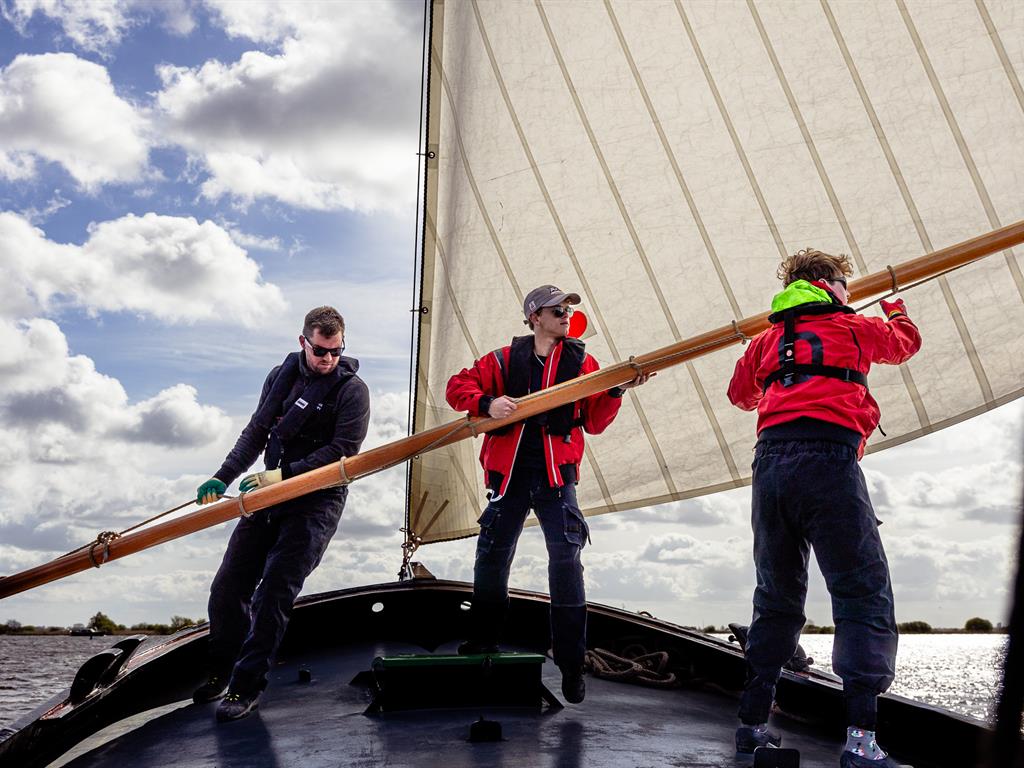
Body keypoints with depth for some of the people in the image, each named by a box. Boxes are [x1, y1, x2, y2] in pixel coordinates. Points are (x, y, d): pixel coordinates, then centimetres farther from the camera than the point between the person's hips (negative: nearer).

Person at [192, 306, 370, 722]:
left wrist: (284, 474, -20)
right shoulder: (282, 376, 9)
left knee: (273, 592, -12)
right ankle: (219, 672, 24)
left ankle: (246, 687, -2)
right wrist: (222, 476, 2)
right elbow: (256, 432, 14)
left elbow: (343, 450, -14)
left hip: (317, 501, -5)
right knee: (228, 587, 5)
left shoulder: (352, 389, -7)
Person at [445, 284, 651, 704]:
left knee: (566, 560, -10)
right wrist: (487, 403, -13)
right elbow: (457, 386, 5)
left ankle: (571, 663, 0)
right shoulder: (505, 360, 5)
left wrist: (615, 391, -12)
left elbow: (594, 421, 4)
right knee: (491, 557, 7)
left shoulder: (581, 361, 7)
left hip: (556, 475, -1)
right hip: (510, 473, 1)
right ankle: (483, 641, 28)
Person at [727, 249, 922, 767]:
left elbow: (740, 393, 37)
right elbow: (905, 343, 33)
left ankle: (752, 723, 17)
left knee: (776, 599, 16)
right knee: (864, 597, -4)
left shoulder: (768, 338, 24)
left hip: (769, 463, 5)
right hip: (826, 458, -5)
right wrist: (897, 308, 54)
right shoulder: (851, 326, 14)